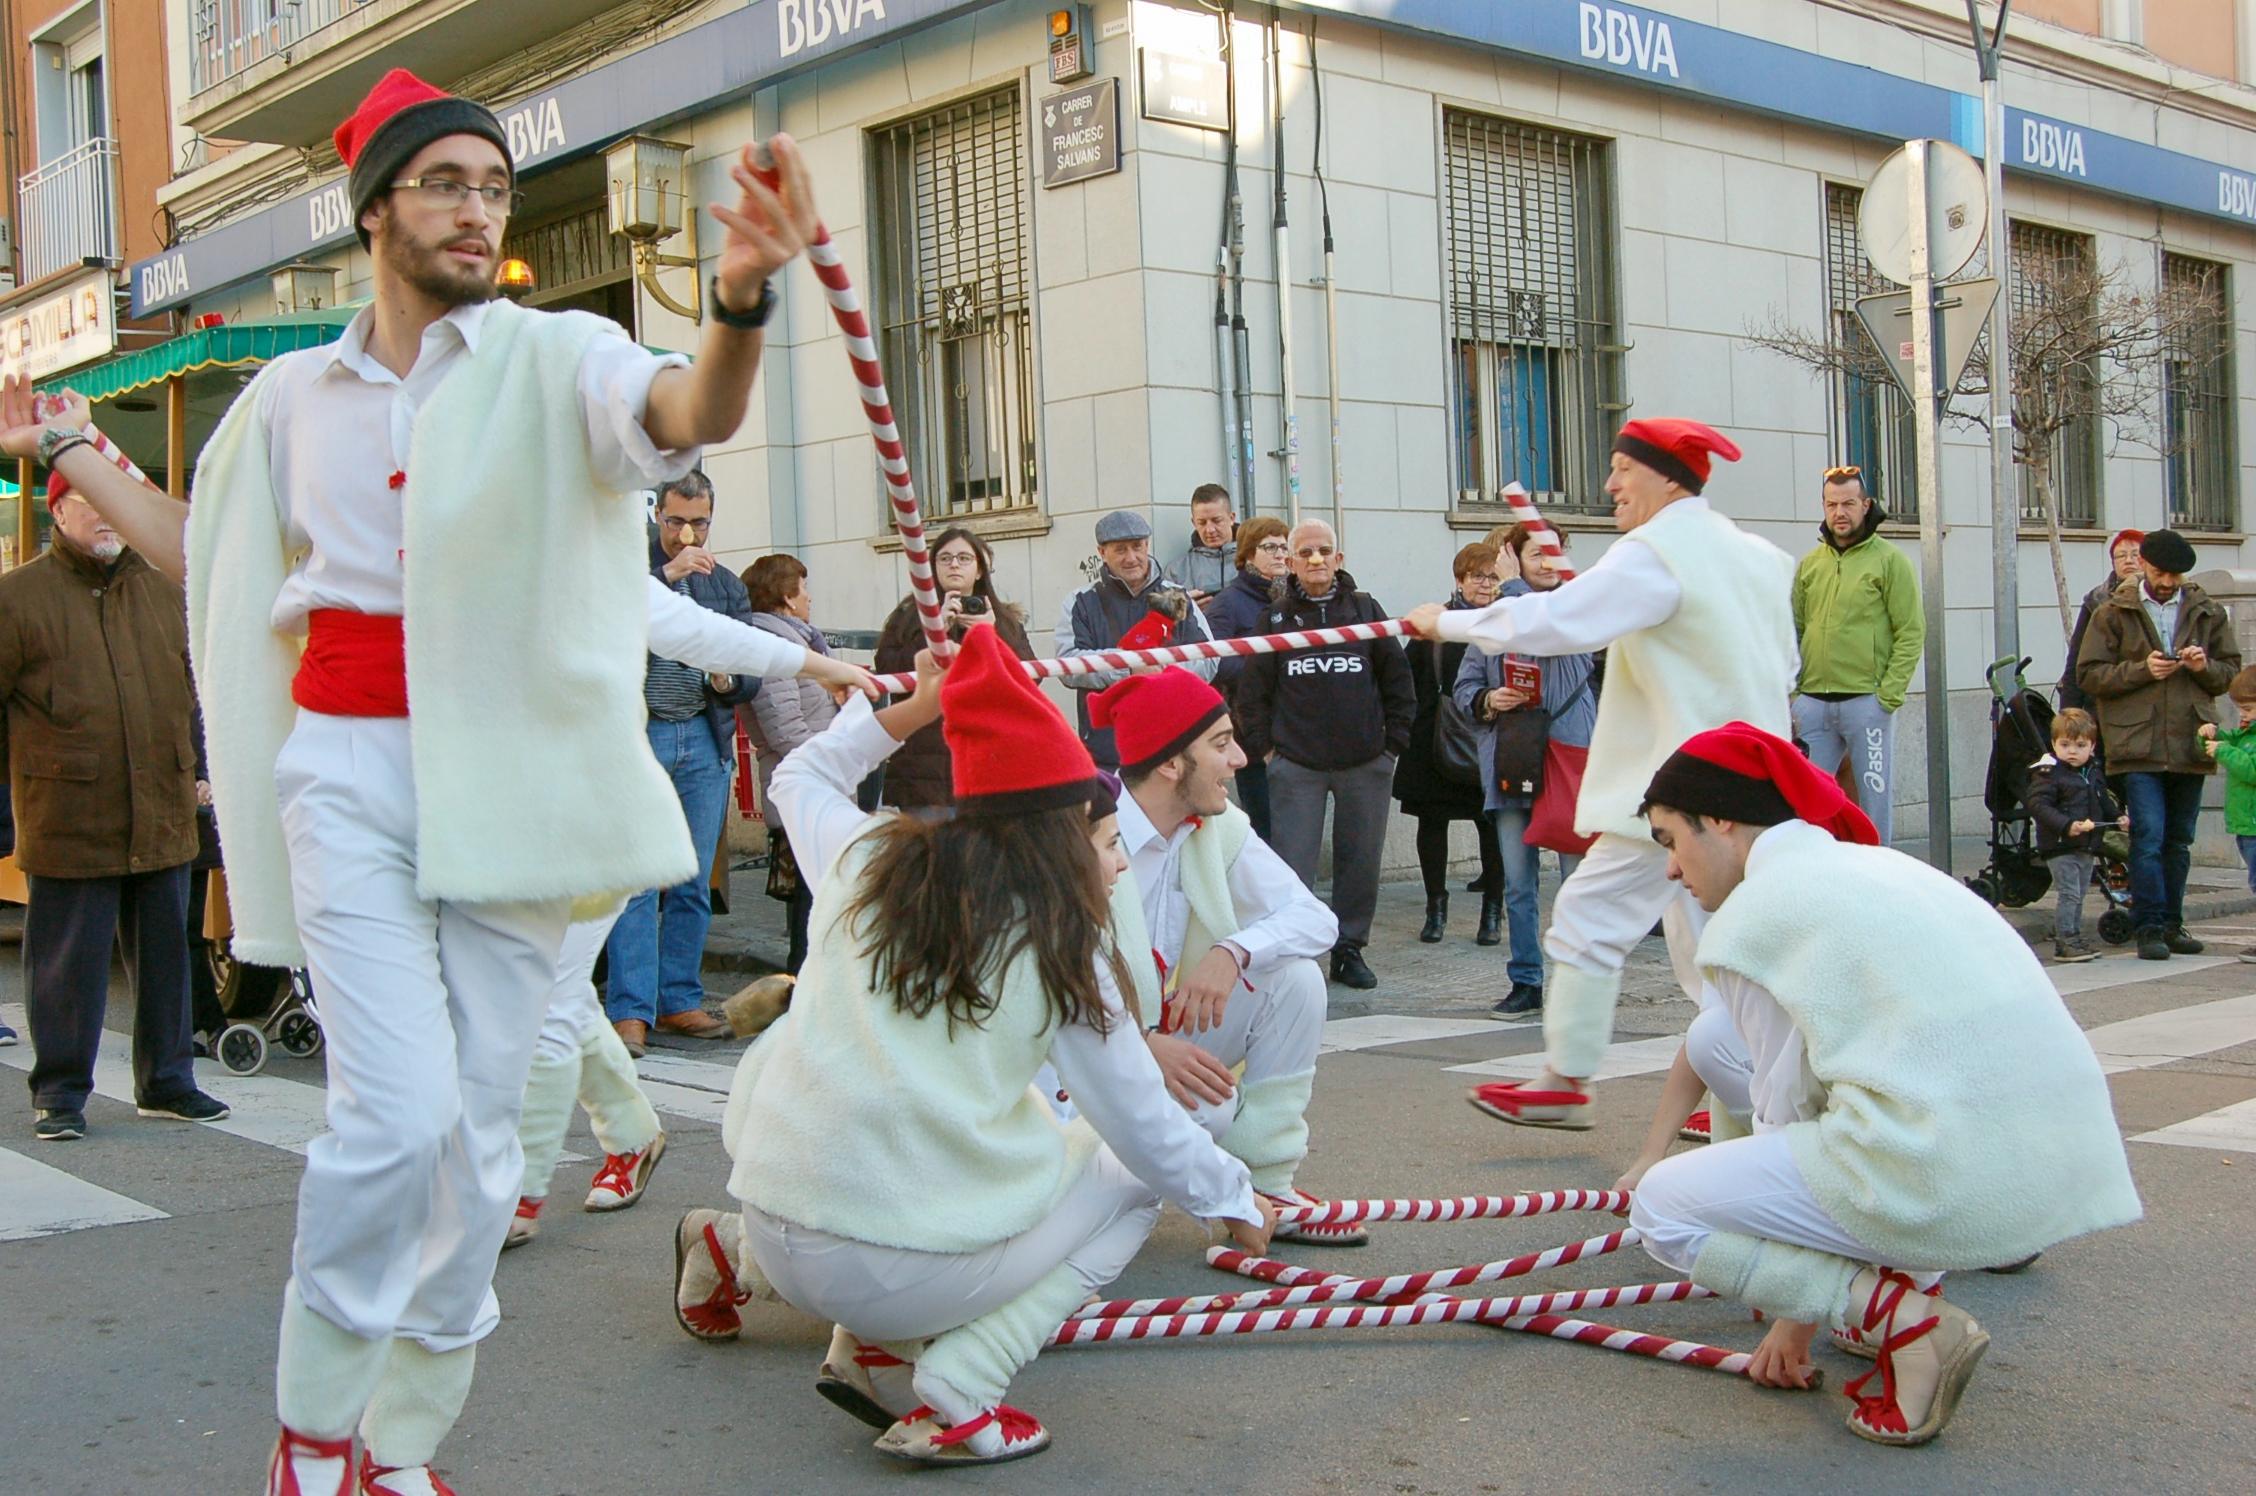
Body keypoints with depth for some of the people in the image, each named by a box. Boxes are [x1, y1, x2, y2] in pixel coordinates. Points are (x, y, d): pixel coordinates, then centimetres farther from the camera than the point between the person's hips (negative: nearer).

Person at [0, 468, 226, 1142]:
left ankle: (167, 1081, 22)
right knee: (67, 959, 1)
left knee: (165, 953, 11)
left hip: (162, 817, 5)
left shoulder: (163, 590, 13)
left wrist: (195, 769, 22)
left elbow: (198, 690, 24)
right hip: (69, 822, -4)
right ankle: (59, 1091, 14)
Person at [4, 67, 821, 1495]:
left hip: (503, 774, -1)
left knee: (480, 1129, 5)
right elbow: (201, 548, 27)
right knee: (402, 1109, -14)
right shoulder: (292, 396, 10)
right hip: (346, 769, 1)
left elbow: (695, 414, -24)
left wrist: (743, 295, -44)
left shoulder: (553, 360, -1)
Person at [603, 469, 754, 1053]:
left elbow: (753, 672, 13)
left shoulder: (727, 585, 15)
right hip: (638, 737, -4)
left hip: (704, 742, 4)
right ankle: (630, 1011, -5)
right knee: (636, 882, -8)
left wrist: (728, 681, -10)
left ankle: (679, 1001, 15)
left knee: (694, 884, 6)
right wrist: (668, 573, -19)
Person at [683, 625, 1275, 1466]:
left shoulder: (866, 862, 4)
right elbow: (1148, 1130, 2)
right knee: (1132, 1174, 17)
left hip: (780, 1227, 6)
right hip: (910, 1265, -6)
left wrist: (914, 709, 26)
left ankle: (739, 1257, 21)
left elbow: (801, 776, 27)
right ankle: (951, 1396, -1)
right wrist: (1236, 1199, 18)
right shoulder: (1067, 951, -5)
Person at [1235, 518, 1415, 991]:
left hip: (1364, 763, 1)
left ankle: (1350, 949, 19)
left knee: (1360, 862, 7)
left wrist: (1394, 743, 5)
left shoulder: (1366, 610, 4)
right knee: (1292, 865, -4)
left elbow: (1398, 680, 9)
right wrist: (1264, 747, 0)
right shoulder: (1276, 618, 3)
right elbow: (1252, 690, 6)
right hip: (1296, 766, -1)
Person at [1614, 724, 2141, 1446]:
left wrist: (1794, 1320, 13)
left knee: (1663, 1212, 7)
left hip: (1961, 1185, -9)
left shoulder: (1752, 914, -4)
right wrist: (1654, 1152, 40)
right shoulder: (1868, 865, 20)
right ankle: (1901, 1270, 19)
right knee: (1718, 1034, 20)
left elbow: (1786, 1111, 2)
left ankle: (1905, 1321, -6)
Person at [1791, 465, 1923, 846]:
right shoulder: (1809, 564, 13)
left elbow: (1912, 633, -4)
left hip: (1867, 701, -4)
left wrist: (1889, 694, -12)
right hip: (1812, 702, 4)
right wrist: (1789, 694, 4)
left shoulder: (1890, 560, 0)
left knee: (1874, 796, 3)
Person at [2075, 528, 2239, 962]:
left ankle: (2171, 923, 20)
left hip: (2190, 744, 4)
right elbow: (2089, 675, -2)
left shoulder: (2207, 612, 12)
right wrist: (2141, 670, -15)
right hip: (2139, 745, -3)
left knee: (2179, 841, 10)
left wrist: (2205, 667, -7)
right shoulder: (2113, 613, 3)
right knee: (2148, 837, -10)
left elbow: (2231, 671, 15)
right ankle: (2151, 927, -5)